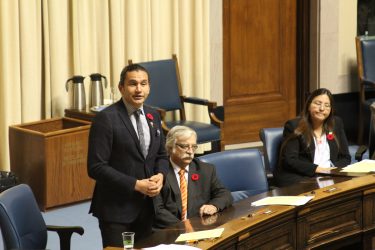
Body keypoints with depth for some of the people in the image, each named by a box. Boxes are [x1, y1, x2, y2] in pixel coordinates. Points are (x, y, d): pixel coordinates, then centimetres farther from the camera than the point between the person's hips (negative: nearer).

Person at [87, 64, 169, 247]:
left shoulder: (153, 116, 8)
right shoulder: (106, 118, -14)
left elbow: (161, 155, 18)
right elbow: (96, 167, -18)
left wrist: (160, 175, -5)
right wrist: (136, 185, -20)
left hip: (147, 206, 6)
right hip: (116, 208, -6)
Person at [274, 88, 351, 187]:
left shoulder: (336, 124, 17)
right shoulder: (293, 126, 3)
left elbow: (345, 158, 15)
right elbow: (289, 160, -7)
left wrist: (334, 169, -8)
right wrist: (317, 169, -18)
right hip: (300, 177, -5)